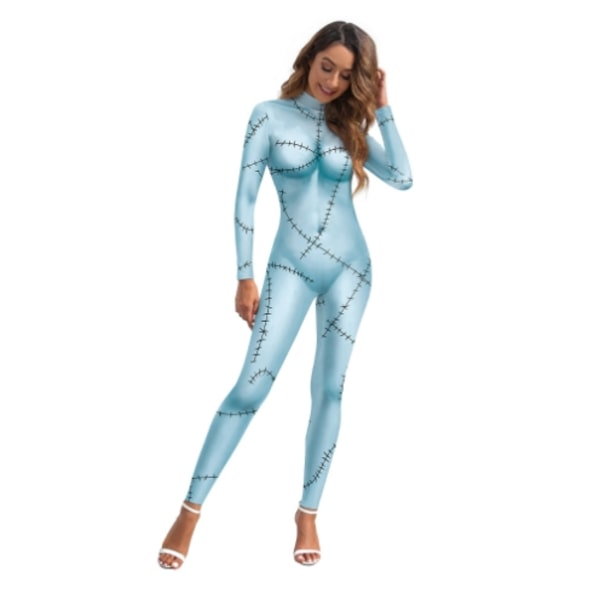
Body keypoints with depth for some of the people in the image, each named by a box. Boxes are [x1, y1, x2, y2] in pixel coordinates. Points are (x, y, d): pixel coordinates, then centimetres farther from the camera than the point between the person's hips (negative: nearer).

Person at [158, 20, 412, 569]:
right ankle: (190, 512, -4)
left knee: (330, 390, 3)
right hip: (291, 265, -3)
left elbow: (403, 179, -5)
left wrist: (382, 108, -4)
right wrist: (246, 276, -9)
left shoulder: (351, 126, 6)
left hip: (350, 266, 3)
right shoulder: (269, 116, -1)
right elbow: (246, 197, -4)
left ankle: (308, 515, 13)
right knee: (253, 384, -10)